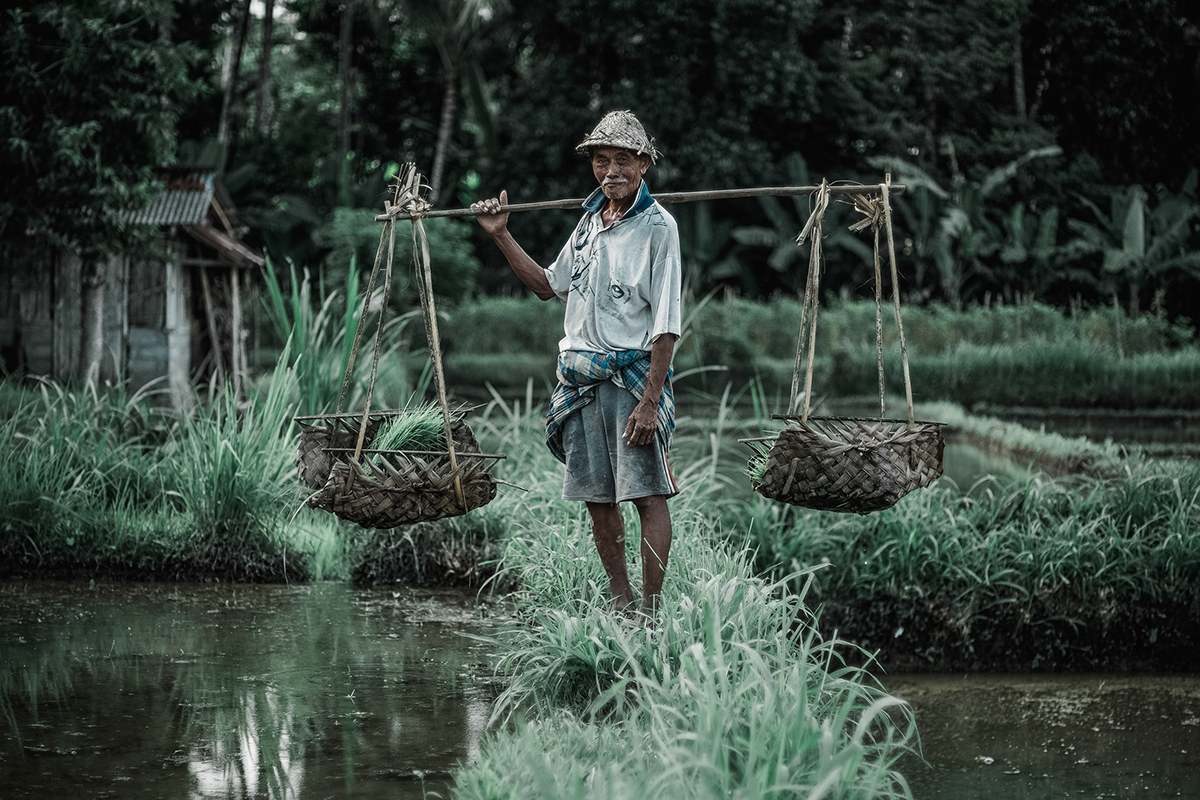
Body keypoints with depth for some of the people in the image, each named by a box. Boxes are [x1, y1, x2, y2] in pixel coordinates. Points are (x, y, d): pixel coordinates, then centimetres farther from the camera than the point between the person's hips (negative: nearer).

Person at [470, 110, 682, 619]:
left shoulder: (657, 226, -8)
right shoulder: (591, 219, 14)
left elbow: (667, 325, -12)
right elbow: (548, 285, 28)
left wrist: (649, 401, -19)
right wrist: (501, 236, 20)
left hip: (634, 375, -7)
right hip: (581, 378, 7)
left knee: (648, 493, -9)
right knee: (597, 496, 9)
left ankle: (651, 610, -7)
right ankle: (620, 601, 20)